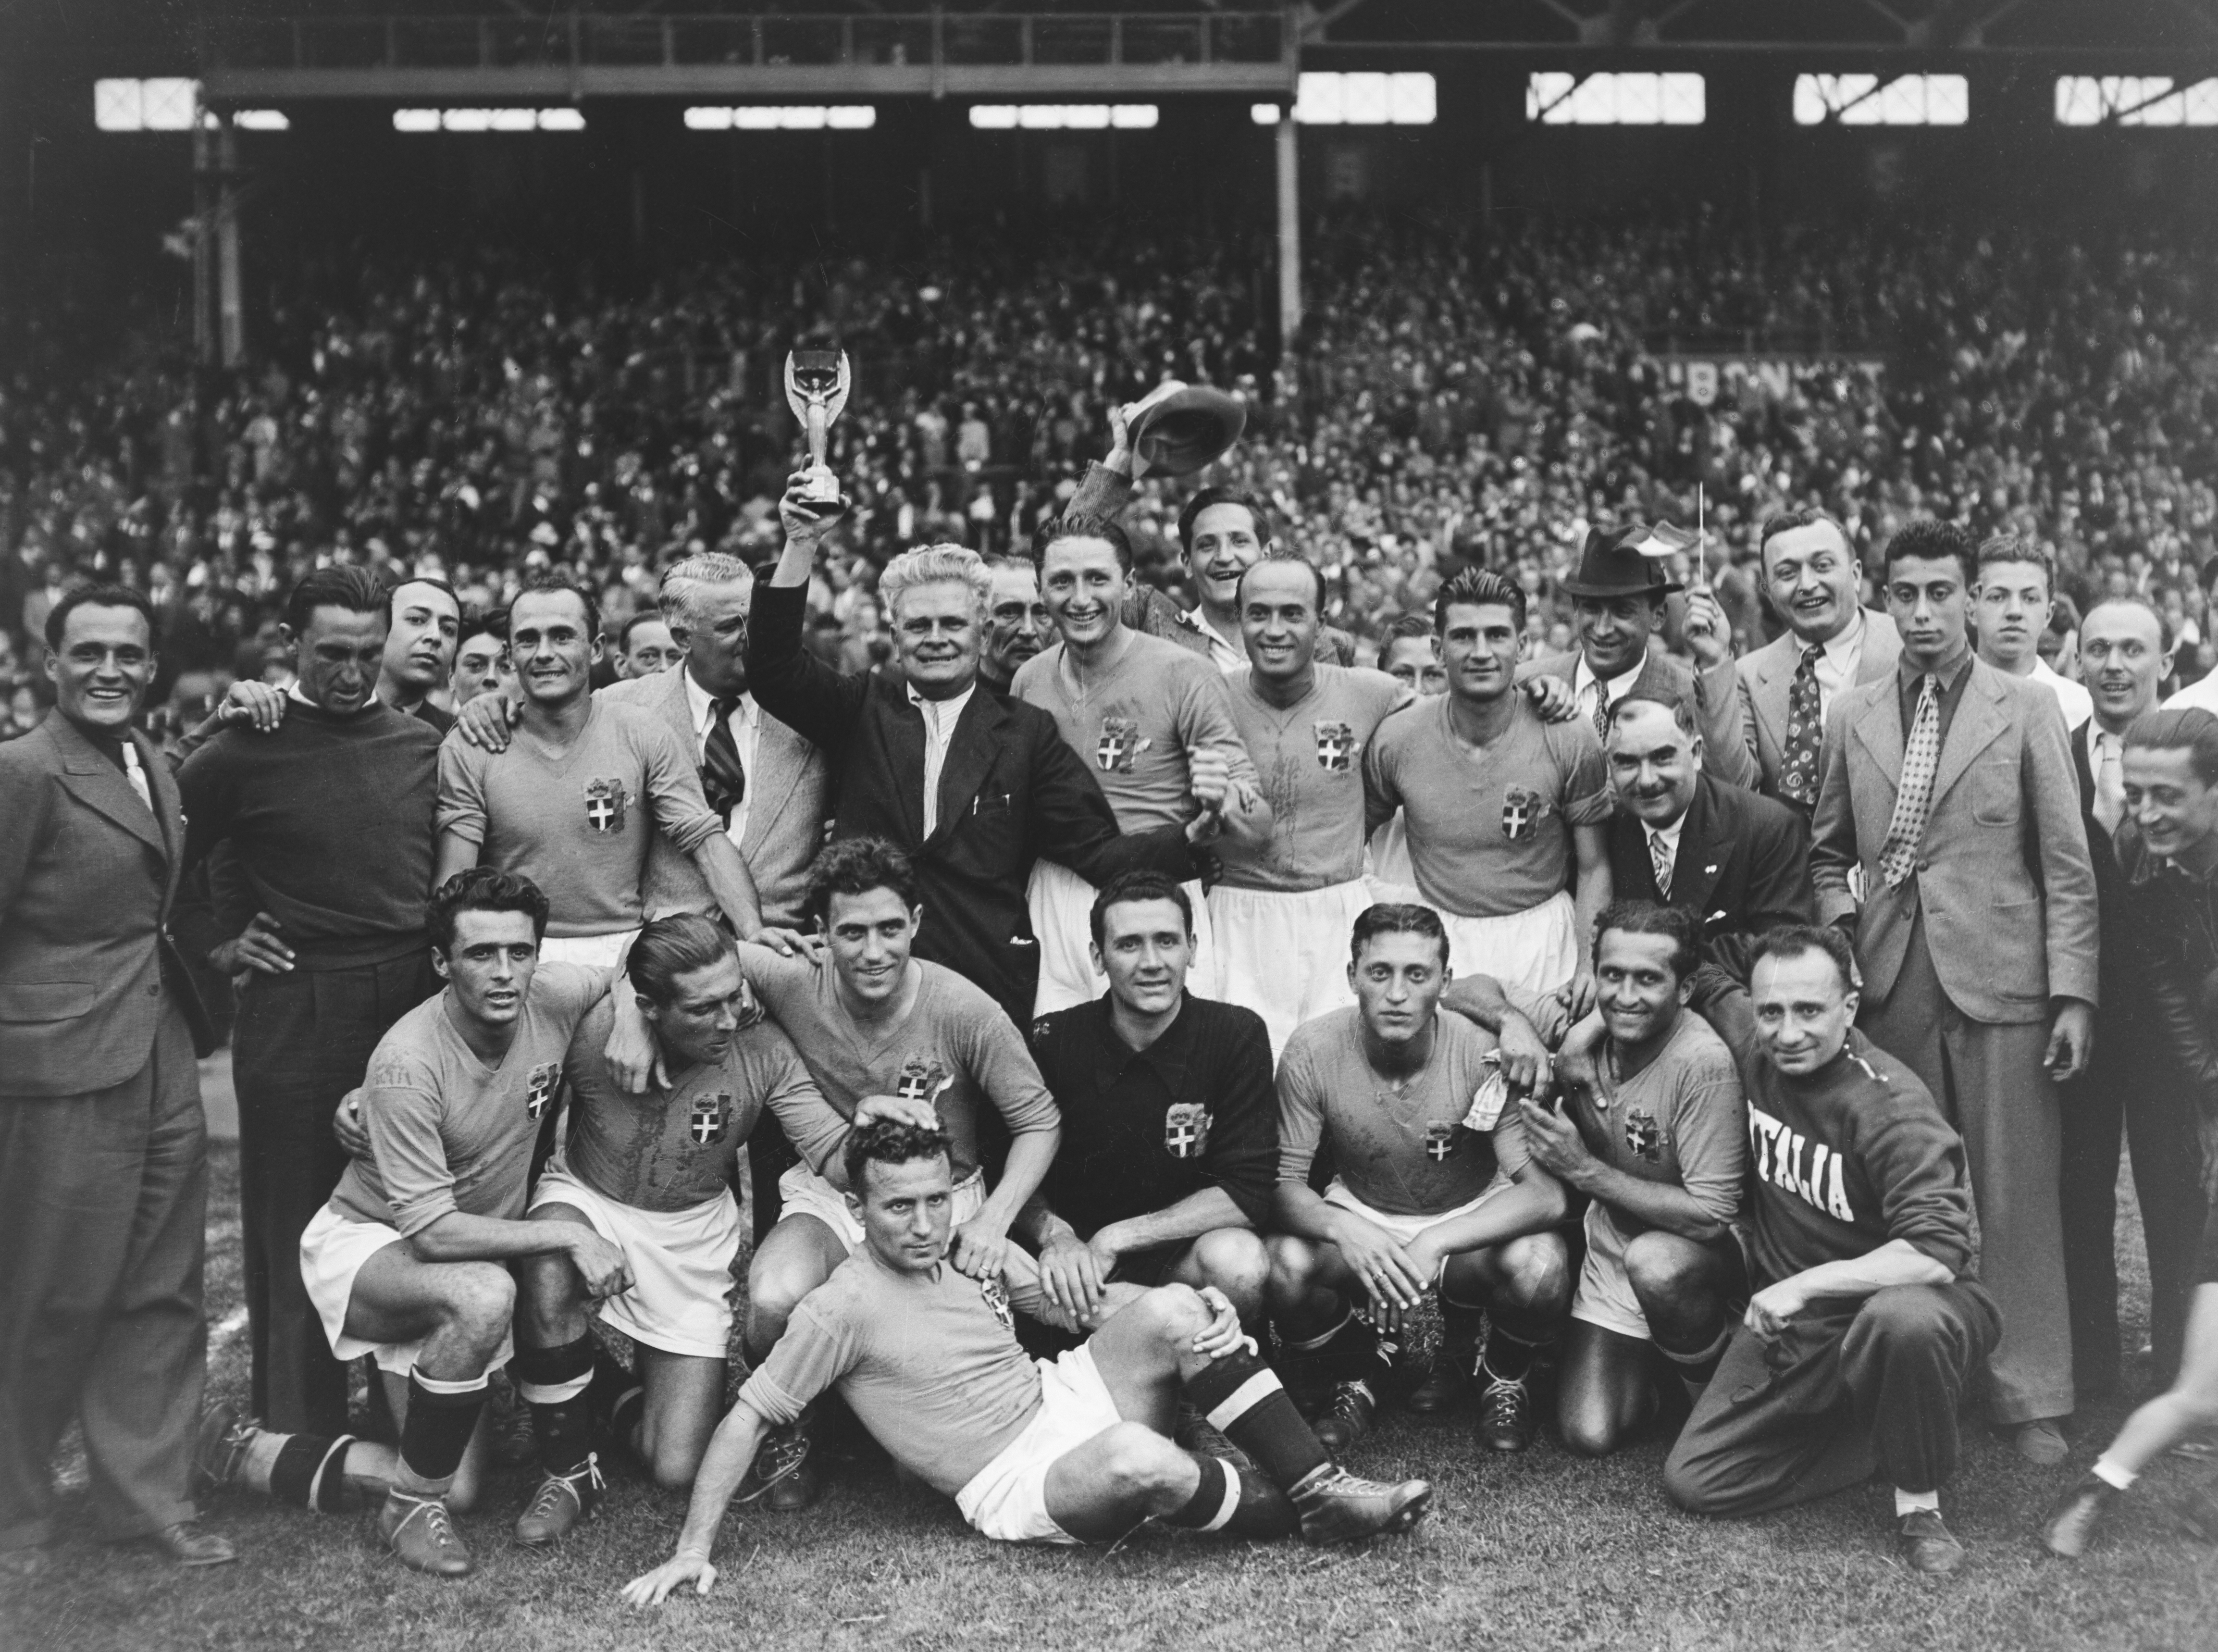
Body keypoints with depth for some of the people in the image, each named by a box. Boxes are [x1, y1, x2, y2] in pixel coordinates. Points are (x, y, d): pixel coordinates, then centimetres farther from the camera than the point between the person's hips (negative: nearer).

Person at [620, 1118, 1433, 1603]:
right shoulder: (846, 1307, -12)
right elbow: (748, 1416, -9)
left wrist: (1206, 1319, 2)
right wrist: (692, 1551, -14)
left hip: (1064, 1392, 7)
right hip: (1015, 1485, -7)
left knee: (1174, 1309, -20)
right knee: (1135, 1458, -38)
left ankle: (1322, 1482, -15)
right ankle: (1308, 1516, -10)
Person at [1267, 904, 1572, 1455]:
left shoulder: (1485, 1052, -23)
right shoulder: (1313, 1051, -19)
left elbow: (1546, 1193, -26)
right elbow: (1283, 1184, -15)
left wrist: (1433, 1244, -38)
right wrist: (1342, 1229, -38)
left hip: (1474, 1220, -1)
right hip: (1360, 1218, 1)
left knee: (1541, 1266, -33)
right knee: (1285, 1262, -30)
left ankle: (1504, 1380, 5)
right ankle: (1360, 1379, 5)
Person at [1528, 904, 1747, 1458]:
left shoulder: (1704, 1063, -28)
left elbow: (1710, 1216, -29)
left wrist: (1586, 1171, -28)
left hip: (1704, 1257, -4)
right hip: (1610, 1251, 4)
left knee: (1654, 1263, -39)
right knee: (1589, 1435, -10)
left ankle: (1717, 1396, -9)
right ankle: (1645, 1364, 23)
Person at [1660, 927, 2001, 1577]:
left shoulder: (1889, 1105, -23)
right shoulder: (1751, 1060, -4)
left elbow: (1938, 1250, -32)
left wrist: (1804, 1285, -32)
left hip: (1890, 1298, -6)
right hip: (1786, 1327, 6)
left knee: (1904, 1320, -43)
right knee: (1693, 1481, -5)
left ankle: (1919, 1503, -16)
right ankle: (1887, 1439, 10)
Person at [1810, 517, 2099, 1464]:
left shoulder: (2027, 710, 2)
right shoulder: (1853, 717, 10)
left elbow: (2068, 866, 0)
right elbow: (1827, 851, 19)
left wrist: (2074, 993, -5)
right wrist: (1839, 924, 1)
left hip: (2001, 984, -2)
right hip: (1890, 986, 2)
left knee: (2016, 1198, 1)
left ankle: (2031, 1398, 12)